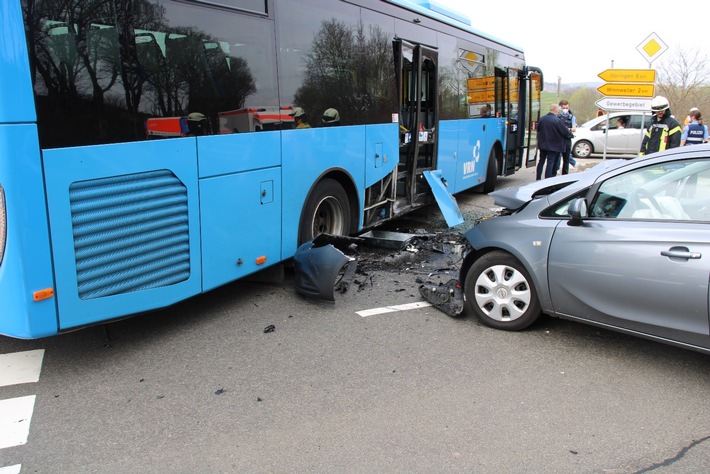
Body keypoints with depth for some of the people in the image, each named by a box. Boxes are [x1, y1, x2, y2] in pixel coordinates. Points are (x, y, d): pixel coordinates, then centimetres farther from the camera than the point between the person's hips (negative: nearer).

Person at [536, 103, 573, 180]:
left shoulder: (542, 118, 0)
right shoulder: (557, 120, -17)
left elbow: (538, 129, 14)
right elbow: (565, 132, -11)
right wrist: (570, 134, 9)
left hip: (542, 144, 6)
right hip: (553, 146, -6)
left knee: (541, 161, 15)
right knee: (550, 163, 0)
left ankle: (538, 178, 18)